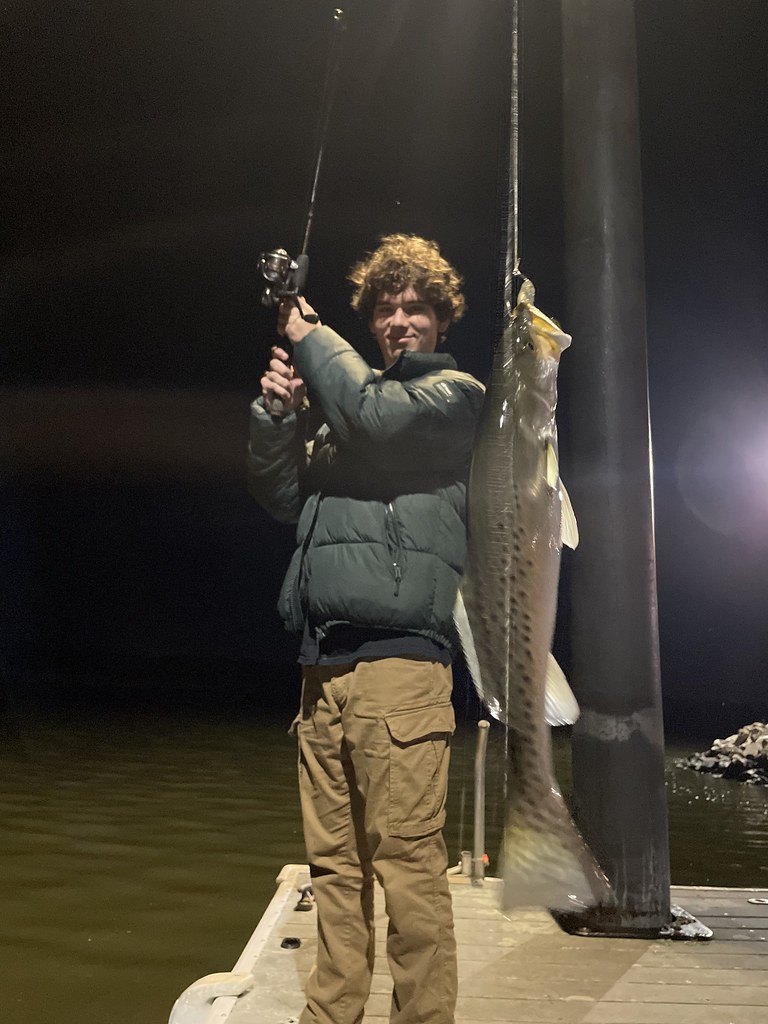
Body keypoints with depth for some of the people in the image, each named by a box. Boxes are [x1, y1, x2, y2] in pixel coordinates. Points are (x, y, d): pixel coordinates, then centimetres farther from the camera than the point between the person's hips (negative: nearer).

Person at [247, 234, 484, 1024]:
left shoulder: (456, 392, 7)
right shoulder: (346, 407, 25)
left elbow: (376, 417, -12)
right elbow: (282, 497, 18)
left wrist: (306, 337, 3)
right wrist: (276, 414, 2)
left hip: (399, 656, -6)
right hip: (324, 661, 6)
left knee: (407, 858, -7)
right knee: (333, 861, 9)